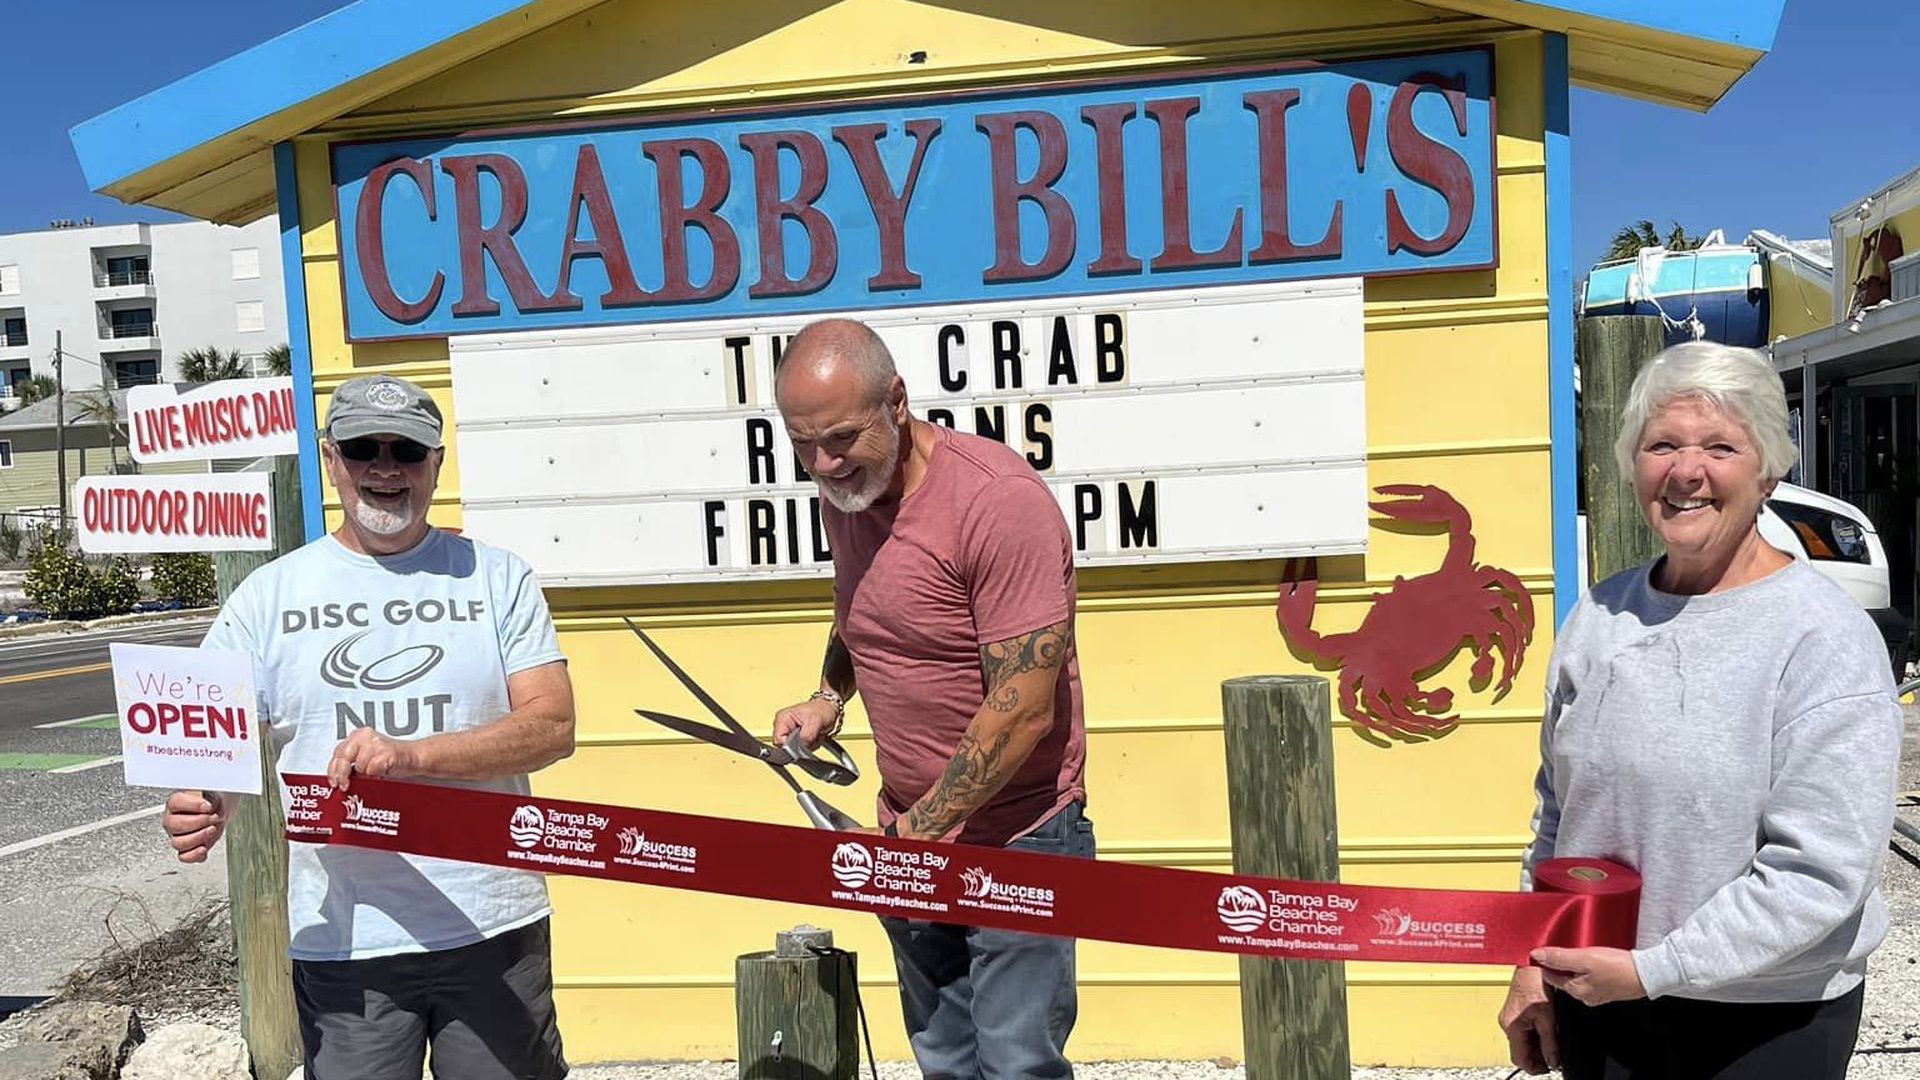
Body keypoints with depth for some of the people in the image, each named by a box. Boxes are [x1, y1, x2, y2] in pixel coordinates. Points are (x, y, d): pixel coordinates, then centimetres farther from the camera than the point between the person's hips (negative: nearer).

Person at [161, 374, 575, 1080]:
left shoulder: (497, 577, 2)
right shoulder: (268, 595, 5)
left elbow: (552, 727, -8)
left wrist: (410, 756, -20)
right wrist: (201, 810, -19)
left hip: (493, 928, 0)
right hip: (339, 942, 1)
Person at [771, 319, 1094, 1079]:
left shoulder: (998, 501, -22)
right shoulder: (845, 493, 2)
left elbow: (1022, 710, -23)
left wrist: (914, 831, -17)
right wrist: (828, 697, 2)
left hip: (1013, 844, -7)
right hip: (909, 843, 7)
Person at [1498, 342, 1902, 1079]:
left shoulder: (1826, 638, -15)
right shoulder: (1599, 617, 0)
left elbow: (1818, 873, -20)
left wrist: (1652, 969, -20)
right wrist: (1533, 965, 7)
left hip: (1766, 1019, -4)